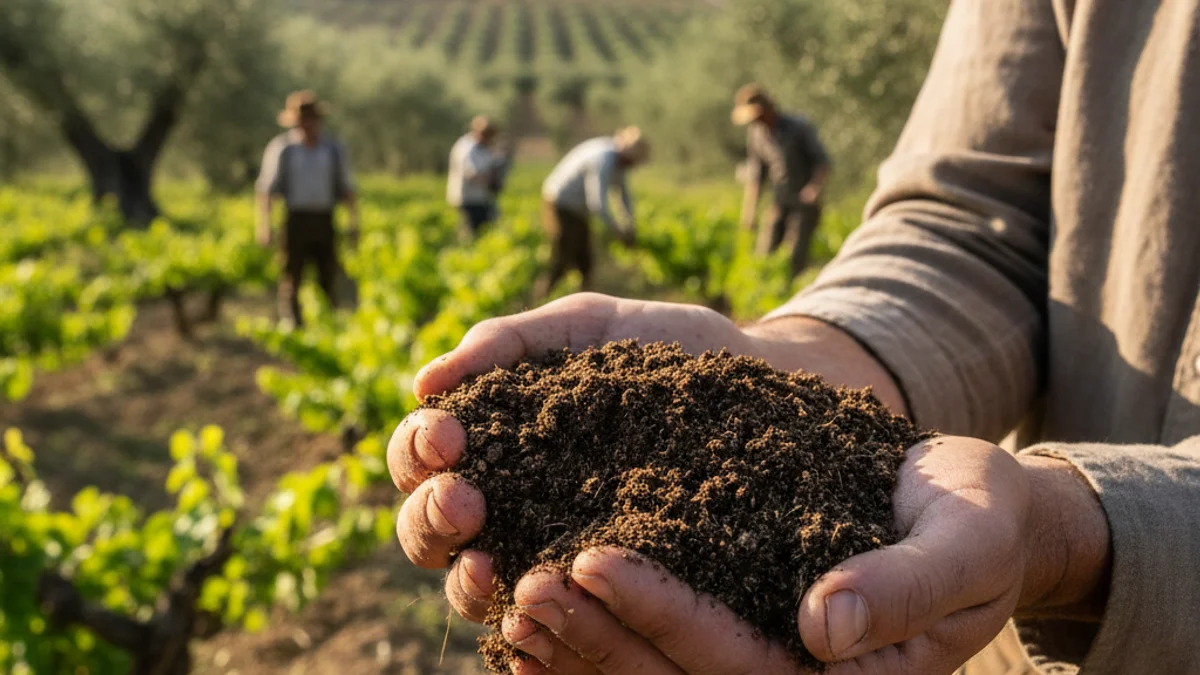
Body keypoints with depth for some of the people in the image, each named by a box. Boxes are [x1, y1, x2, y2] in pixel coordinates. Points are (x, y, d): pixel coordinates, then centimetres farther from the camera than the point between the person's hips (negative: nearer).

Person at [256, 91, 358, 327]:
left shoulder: (334, 150, 8)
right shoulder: (281, 148, 0)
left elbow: (347, 189, 13)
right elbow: (266, 189, -3)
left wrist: (354, 224, 8)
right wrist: (264, 225, -11)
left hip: (324, 223, 2)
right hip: (294, 221, -2)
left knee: (329, 279, 0)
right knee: (291, 281, -1)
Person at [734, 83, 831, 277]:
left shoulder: (799, 127, -13)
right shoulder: (755, 132, 2)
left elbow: (822, 161, -11)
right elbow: (755, 172, 11)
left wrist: (815, 186, -31)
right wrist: (750, 209, 7)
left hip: (805, 204, -5)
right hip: (779, 203, 5)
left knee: (796, 256, -14)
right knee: (765, 253, -3)